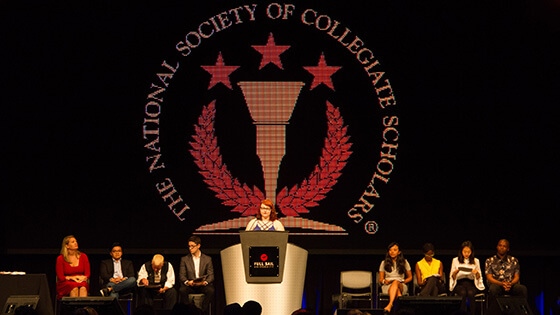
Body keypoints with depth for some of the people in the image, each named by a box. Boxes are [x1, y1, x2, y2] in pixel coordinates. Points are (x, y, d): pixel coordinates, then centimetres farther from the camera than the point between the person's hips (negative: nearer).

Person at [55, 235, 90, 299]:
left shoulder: (83, 256, 11)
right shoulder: (60, 259, 3)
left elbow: (87, 274, 8)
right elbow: (60, 277, 0)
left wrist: (83, 278, -14)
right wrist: (72, 278, -14)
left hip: (81, 282, 2)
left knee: (83, 288, -35)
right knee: (75, 288, -36)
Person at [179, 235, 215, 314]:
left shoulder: (207, 259, 9)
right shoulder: (184, 259, 9)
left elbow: (211, 275, 2)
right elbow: (182, 275, 2)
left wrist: (205, 282, -21)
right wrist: (187, 282, -22)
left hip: (203, 285, 0)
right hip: (190, 286, 0)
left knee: (210, 290, -33)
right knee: (182, 290, -33)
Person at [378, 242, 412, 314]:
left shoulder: (404, 262, 14)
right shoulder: (384, 263, 15)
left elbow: (410, 277, 19)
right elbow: (380, 279, 16)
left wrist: (403, 281, -3)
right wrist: (384, 281, -9)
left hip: (401, 286, -1)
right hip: (387, 286, 1)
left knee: (396, 282, -41)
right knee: (397, 291, -39)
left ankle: (390, 305, -61)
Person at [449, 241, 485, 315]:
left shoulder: (476, 261, 12)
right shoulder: (455, 260, 10)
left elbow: (478, 278, 14)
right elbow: (452, 277, 11)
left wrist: (477, 273, -8)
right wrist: (455, 273, -11)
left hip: (471, 283, 0)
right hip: (459, 283, 0)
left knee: (470, 293, -35)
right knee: (463, 293, -35)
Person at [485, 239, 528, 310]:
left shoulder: (514, 260, 16)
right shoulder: (490, 261, 11)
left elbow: (516, 277, 9)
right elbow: (489, 278, 0)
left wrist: (511, 283, -16)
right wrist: (501, 283, -19)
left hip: (511, 285, 2)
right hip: (496, 284, -2)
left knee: (523, 288, -31)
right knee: (493, 289, -39)